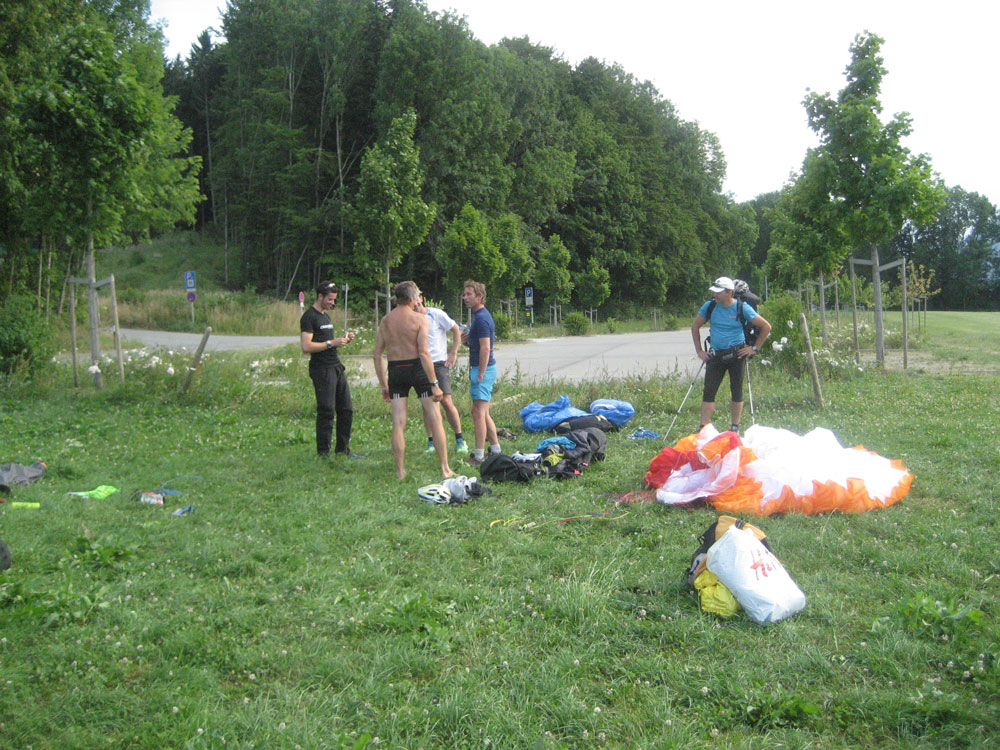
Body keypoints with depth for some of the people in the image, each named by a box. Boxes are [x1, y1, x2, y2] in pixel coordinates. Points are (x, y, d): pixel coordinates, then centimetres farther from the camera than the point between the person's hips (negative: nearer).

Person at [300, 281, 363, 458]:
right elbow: (306, 347, -18)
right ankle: (323, 454, 0)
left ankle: (343, 450, 17)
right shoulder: (309, 317, -9)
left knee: (346, 410, 9)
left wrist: (343, 340, 10)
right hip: (322, 369, -9)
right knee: (326, 412, -7)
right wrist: (332, 343, -18)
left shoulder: (325, 316, 20)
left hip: (337, 367, 9)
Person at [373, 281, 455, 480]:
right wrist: (434, 384, -14)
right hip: (417, 367, -4)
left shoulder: (385, 321, 9)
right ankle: (445, 469, 4)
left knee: (398, 423, 6)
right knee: (434, 418, 3)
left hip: (395, 370, 4)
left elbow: (377, 355, 7)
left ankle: (400, 471, 8)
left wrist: (384, 385, 14)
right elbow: (424, 353, -15)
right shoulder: (420, 319, -6)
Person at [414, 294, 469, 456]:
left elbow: (456, 330, 3)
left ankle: (460, 440, 1)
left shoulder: (436, 314, -3)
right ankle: (431, 442, 9)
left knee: (446, 401, -9)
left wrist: (453, 353, -2)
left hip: (439, 363, -3)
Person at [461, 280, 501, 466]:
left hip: (483, 369, -10)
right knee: (483, 413, 15)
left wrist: (479, 375, -22)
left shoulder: (481, 318, -16)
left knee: (478, 413, -8)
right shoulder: (481, 315, 16)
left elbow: (485, 348, -21)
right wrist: (467, 340, 6)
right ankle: (495, 449, 22)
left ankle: (479, 456, -6)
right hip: (483, 368, 10)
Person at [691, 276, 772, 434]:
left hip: (737, 354, -2)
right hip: (716, 355, 2)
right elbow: (695, 327, 13)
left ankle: (735, 427, 16)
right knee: (708, 391, -4)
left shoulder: (742, 308, -8)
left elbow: (766, 327, -1)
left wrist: (755, 348, -2)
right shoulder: (710, 306, 1)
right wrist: (699, 351, 7)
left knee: (736, 391, 5)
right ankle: (704, 428, -1)